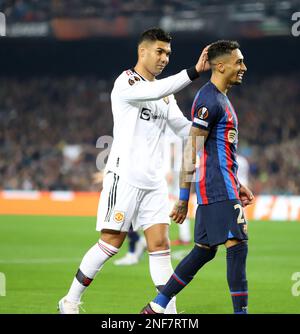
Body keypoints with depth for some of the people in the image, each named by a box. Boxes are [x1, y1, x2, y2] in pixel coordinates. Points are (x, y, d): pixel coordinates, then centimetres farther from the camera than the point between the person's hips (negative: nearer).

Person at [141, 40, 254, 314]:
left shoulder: (219, 98, 20)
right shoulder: (209, 101, -13)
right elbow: (191, 152, -17)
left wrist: (236, 185, 25)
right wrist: (183, 199, -18)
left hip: (217, 189, 10)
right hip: (219, 189, -10)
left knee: (204, 251, 11)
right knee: (238, 246, -11)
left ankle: (155, 308, 15)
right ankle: (240, 311, -10)